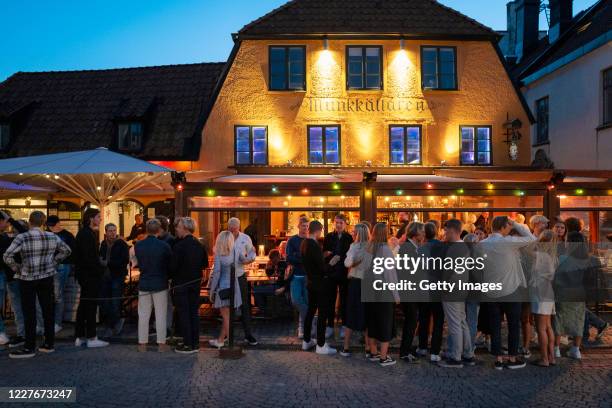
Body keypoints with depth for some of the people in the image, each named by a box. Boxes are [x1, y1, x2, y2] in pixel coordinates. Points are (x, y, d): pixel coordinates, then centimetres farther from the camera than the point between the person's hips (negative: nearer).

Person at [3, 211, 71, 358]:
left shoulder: (22, 238, -12)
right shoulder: (52, 237, 0)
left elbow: (7, 256, -17)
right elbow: (67, 250, 10)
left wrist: (17, 268, -3)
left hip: (28, 279, -4)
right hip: (47, 277, 4)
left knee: (29, 313, 3)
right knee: (48, 310, 10)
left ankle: (29, 348, 9)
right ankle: (49, 344, 18)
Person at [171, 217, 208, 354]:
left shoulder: (179, 246, -18)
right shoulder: (199, 245, 3)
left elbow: (173, 266, -18)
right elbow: (205, 264, 9)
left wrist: (171, 276, 1)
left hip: (181, 284, -6)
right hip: (196, 282, 6)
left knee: (184, 313, 2)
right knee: (194, 312, 13)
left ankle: (188, 344, 6)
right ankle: (195, 343, 19)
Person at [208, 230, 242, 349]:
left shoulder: (219, 255, -13)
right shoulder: (235, 253, -1)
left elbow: (216, 273, -12)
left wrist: (212, 290, -5)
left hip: (223, 287, -5)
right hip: (233, 286, 5)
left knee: (226, 316, 3)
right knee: (226, 315, 16)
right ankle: (220, 340, 30)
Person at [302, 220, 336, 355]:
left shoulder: (304, 243, 4)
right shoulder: (314, 246, -23)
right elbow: (323, 268, -22)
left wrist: (324, 256, 10)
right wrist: (331, 264, -4)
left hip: (311, 282, 9)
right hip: (320, 283, -9)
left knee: (310, 311, 18)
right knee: (323, 314, 0)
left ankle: (306, 341, 28)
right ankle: (321, 345, 7)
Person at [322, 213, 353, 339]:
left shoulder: (349, 238, -2)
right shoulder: (328, 237, 4)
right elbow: (324, 254, 4)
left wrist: (339, 258, -17)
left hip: (344, 273, -1)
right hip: (331, 272, 2)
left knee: (344, 300, 7)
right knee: (330, 300, 7)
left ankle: (344, 326, 18)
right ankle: (330, 326, 16)